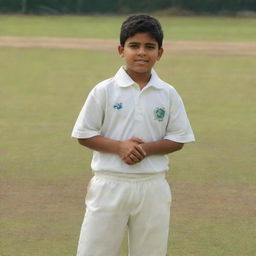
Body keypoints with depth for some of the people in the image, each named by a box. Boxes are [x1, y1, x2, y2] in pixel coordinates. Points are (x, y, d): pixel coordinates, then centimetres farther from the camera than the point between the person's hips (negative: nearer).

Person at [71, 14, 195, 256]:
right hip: (110, 183, -2)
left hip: (152, 186, 2)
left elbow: (177, 140, 4)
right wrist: (119, 146, -17)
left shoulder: (168, 94, 3)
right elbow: (84, 135, -2)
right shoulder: (104, 91, -3)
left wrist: (145, 148, -14)